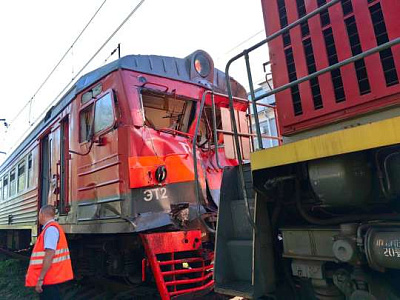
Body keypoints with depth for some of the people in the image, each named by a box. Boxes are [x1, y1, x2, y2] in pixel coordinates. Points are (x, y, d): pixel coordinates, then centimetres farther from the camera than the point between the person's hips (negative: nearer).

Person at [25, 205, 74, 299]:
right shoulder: (52, 228, 15)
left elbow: (50, 255, -25)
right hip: (51, 277, 10)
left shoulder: (50, 228, -17)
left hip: (48, 278, -10)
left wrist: (40, 278, -24)